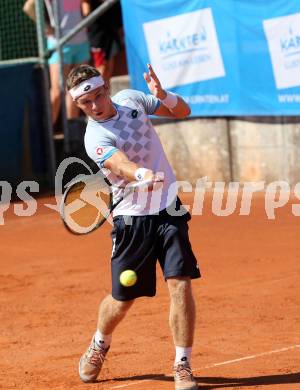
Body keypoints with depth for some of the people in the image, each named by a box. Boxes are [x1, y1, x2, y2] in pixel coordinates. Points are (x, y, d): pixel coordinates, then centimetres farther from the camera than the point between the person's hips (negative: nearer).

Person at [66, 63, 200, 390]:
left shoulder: (131, 99, 0)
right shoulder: (95, 138, -18)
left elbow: (182, 111, 9)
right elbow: (121, 165, -37)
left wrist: (163, 95, -13)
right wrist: (142, 174, -60)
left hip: (168, 208, 3)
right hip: (133, 219, -3)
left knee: (180, 285, -12)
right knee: (122, 298, 8)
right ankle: (99, 346, 40)